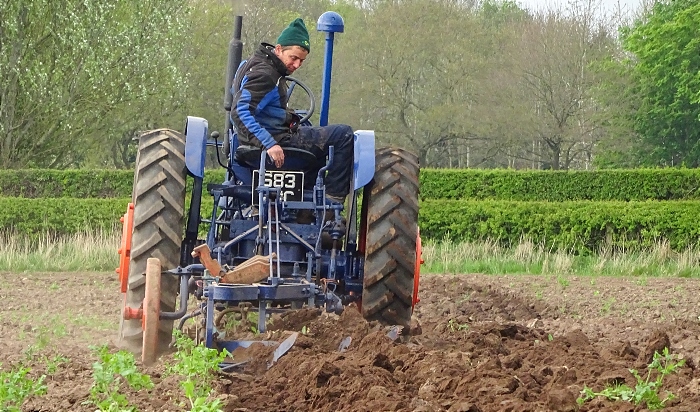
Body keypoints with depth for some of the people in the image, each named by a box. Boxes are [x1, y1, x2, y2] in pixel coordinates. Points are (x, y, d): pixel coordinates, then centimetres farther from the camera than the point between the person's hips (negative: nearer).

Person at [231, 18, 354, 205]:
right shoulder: (263, 75, -21)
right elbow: (239, 113, -31)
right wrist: (269, 144, -38)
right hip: (279, 139, -11)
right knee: (343, 134, -16)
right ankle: (333, 197, -14)